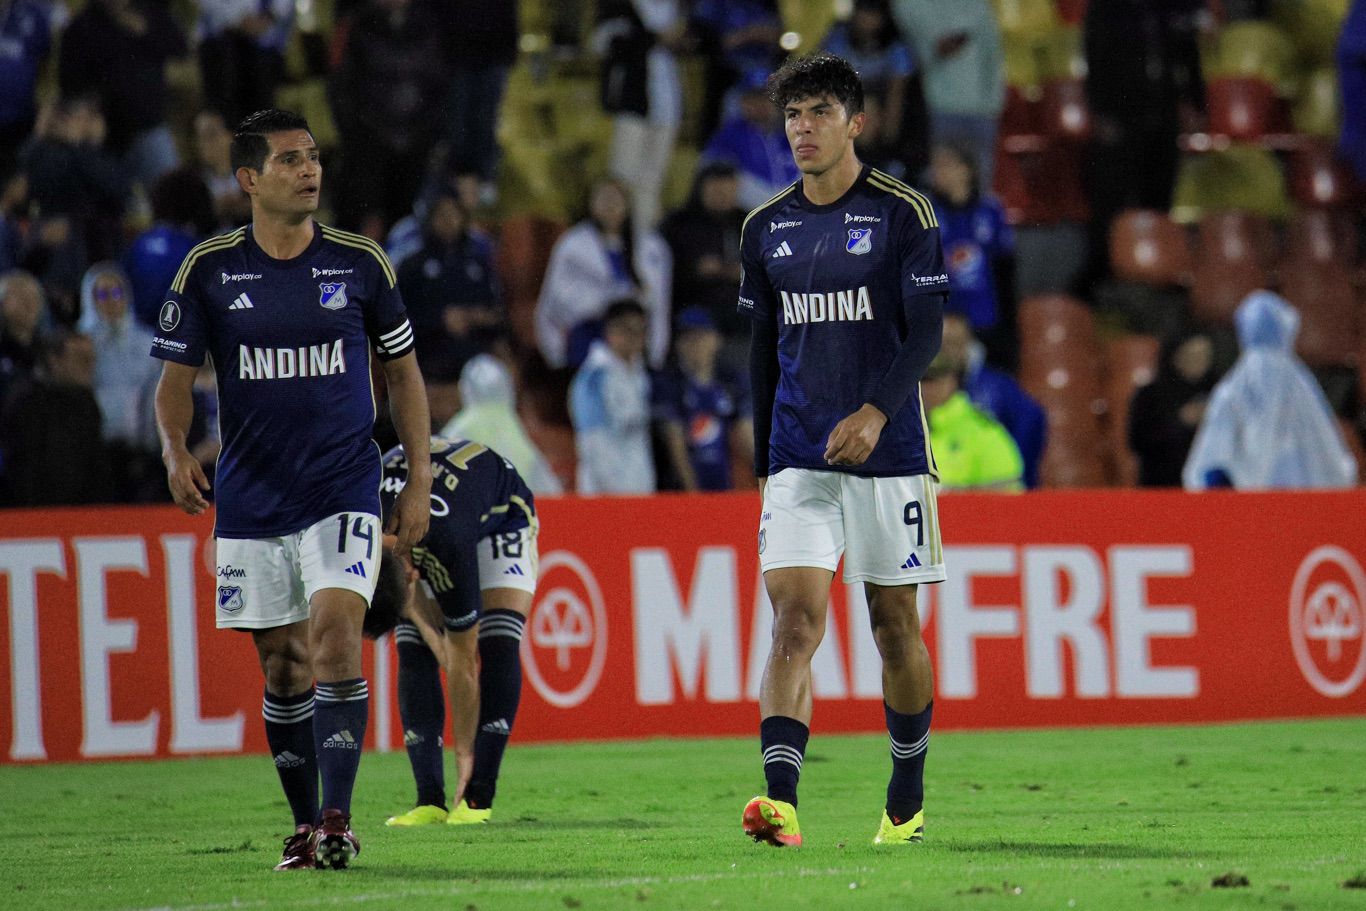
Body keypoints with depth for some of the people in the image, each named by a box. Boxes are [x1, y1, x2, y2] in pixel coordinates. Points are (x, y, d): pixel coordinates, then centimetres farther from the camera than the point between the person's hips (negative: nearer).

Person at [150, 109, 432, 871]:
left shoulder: (361, 263, 2)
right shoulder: (209, 270, 0)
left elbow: (403, 372, 10)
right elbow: (177, 376, 5)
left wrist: (419, 481, 6)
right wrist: (176, 451, -15)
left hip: (344, 490, -1)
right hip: (250, 495, 1)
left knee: (336, 635, -19)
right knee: (284, 665, 6)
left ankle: (338, 819, -21)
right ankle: (306, 826, 17)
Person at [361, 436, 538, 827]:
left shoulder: (449, 556, -43)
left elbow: (462, 664, -30)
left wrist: (465, 752, -22)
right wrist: (425, 624, -13)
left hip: (502, 513, -4)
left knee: (498, 645, -21)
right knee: (414, 651, -12)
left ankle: (478, 798, -21)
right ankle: (429, 802, -14)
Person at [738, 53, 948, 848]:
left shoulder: (903, 214, -3)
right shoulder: (766, 229, 10)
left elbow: (925, 332, -9)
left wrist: (877, 410, -23)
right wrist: (764, 460, 17)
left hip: (887, 452, -2)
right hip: (799, 456, 2)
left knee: (895, 625, 6)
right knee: (796, 618, -13)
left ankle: (908, 802, 23)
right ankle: (782, 801, -25)